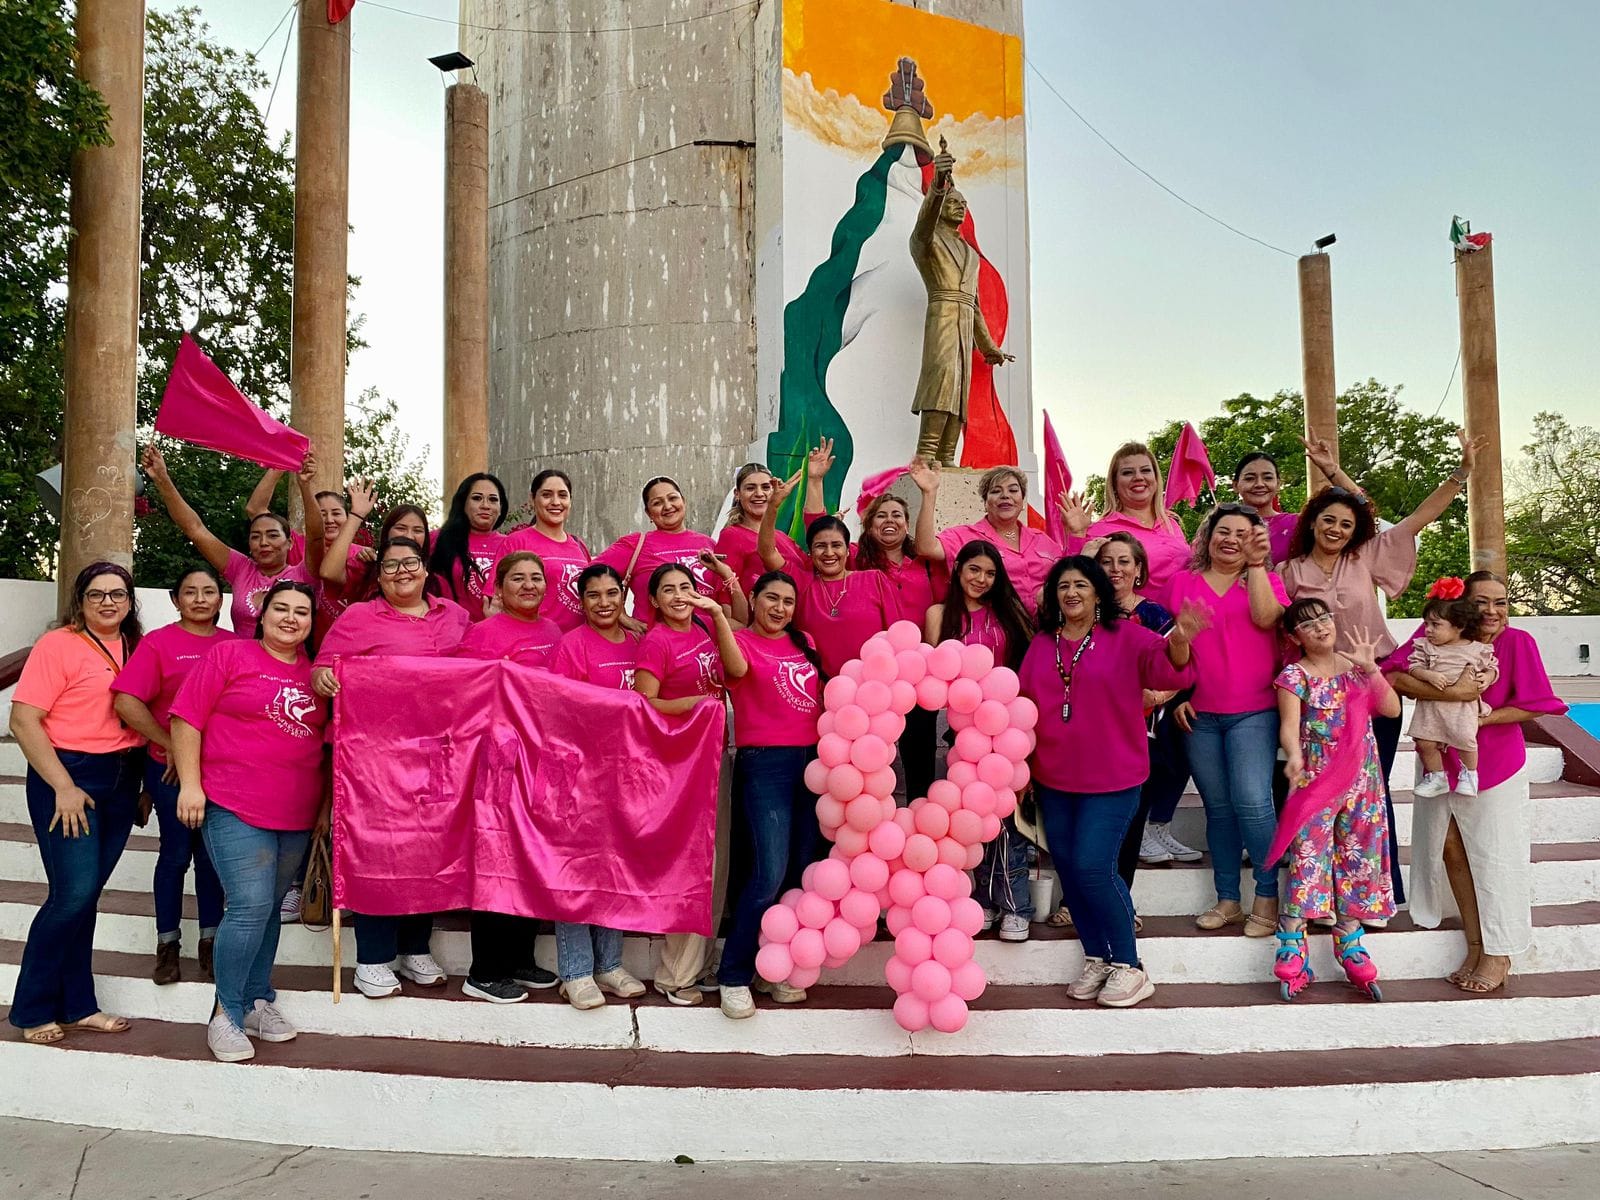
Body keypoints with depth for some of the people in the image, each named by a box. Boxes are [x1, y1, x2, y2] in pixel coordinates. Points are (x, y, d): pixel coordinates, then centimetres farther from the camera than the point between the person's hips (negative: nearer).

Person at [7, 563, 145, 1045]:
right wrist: (63, 787, -16)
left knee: (86, 893, 11)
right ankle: (33, 1010, 8)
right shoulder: (57, 645, -9)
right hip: (68, 776, -6)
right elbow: (23, 721, -13)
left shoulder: (136, 648, 9)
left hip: (122, 780, 6)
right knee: (74, 892, -9)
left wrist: (143, 780, 7)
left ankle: (77, 1005, 19)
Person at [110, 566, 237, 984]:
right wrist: (169, 746, -11)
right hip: (172, 769, -3)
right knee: (176, 852, 5)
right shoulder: (158, 642, -6)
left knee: (212, 853, 10)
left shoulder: (233, 645, 4)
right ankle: (167, 944, 19)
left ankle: (210, 940, 22)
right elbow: (126, 701, -14)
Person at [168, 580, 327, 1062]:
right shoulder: (230, 654, -3)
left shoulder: (316, 673, 10)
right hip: (235, 807, -5)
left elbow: (326, 743, 16)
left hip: (296, 816, 5)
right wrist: (190, 784, -10)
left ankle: (258, 1002, 27)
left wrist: (326, 804, 14)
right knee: (250, 907, -11)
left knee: (269, 909, 14)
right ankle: (227, 1013, 5)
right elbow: (187, 717, -4)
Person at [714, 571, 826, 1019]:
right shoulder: (743, 641, -1)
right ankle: (734, 976, -1)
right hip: (764, 763, -6)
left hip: (812, 760, 6)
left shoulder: (805, 644, 15)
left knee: (802, 872, 6)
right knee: (770, 873, -14)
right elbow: (737, 669, -25)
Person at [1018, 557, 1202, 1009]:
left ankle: (1128, 966, 5)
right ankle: (1095, 959, 24)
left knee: (1092, 868, -11)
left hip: (1112, 779, -5)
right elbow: (1024, 707, 9)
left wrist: (1178, 642, -41)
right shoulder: (1041, 645, 7)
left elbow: (1168, 666, -19)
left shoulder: (1125, 637, -5)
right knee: (1068, 869, 8)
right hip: (1053, 780, 5)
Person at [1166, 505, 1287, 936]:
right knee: (1217, 806, 6)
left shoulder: (1266, 580, 9)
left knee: (1252, 801, -13)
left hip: (1253, 711, -2)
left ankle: (1267, 899, -1)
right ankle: (1227, 901, 15)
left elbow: (1266, 618, -12)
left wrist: (1256, 563, -14)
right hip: (1198, 714, 2)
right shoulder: (1183, 582, 11)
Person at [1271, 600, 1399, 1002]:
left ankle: (1349, 944, 22)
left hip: (1362, 781, 5)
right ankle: (1291, 948, -5)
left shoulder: (1354, 666, 8)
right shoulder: (1294, 675, -6)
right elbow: (1289, 724, -19)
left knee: (1357, 859, 10)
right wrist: (1294, 756, -39)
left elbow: (1391, 708, 0)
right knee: (1308, 858, -10)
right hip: (1316, 780, -4)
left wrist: (1370, 667, -10)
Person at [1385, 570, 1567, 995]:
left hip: (1494, 766, -2)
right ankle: (1475, 946, 23)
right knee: (1452, 849, 7)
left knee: (1496, 857, 3)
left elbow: (1532, 704, -13)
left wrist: (1480, 719, -24)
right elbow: (1394, 676, -21)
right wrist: (1449, 692, -33)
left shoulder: (1518, 642, -14)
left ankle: (1498, 955, 17)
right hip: (1441, 764, 2)